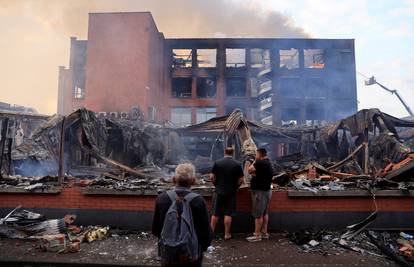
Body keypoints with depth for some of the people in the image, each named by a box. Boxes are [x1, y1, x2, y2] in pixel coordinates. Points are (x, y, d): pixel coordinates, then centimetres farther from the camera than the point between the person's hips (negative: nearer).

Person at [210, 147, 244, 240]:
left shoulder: (217, 163, -5)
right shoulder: (237, 164, -5)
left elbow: (212, 177, -4)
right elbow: (241, 180, -4)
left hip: (219, 191, 1)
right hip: (231, 192, -1)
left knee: (215, 213, 10)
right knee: (228, 214, 7)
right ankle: (227, 234, 14)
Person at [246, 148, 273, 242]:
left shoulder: (260, 163, -20)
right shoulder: (268, 163, 13)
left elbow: (249, 170, -16)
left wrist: (254, 161, -6)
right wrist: (255, 174, -1)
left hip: (260, 192, -10)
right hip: (266, 190, 10)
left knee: (258, 214, -4)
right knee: (264, 213, 16)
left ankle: (257, 235, 3)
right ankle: (264, 232, 24)